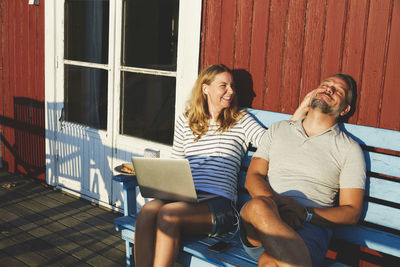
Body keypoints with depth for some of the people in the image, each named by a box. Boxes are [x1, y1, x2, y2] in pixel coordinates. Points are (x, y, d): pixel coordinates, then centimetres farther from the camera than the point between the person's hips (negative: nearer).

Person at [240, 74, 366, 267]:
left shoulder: (349, 149, 12)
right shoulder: (278, 129, 21)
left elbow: (352, 212, 6)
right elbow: (252, 177, 12)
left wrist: (306, 214, -13)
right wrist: (275, 201, -11)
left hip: (310, 228, -4)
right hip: (259, 223, 4)